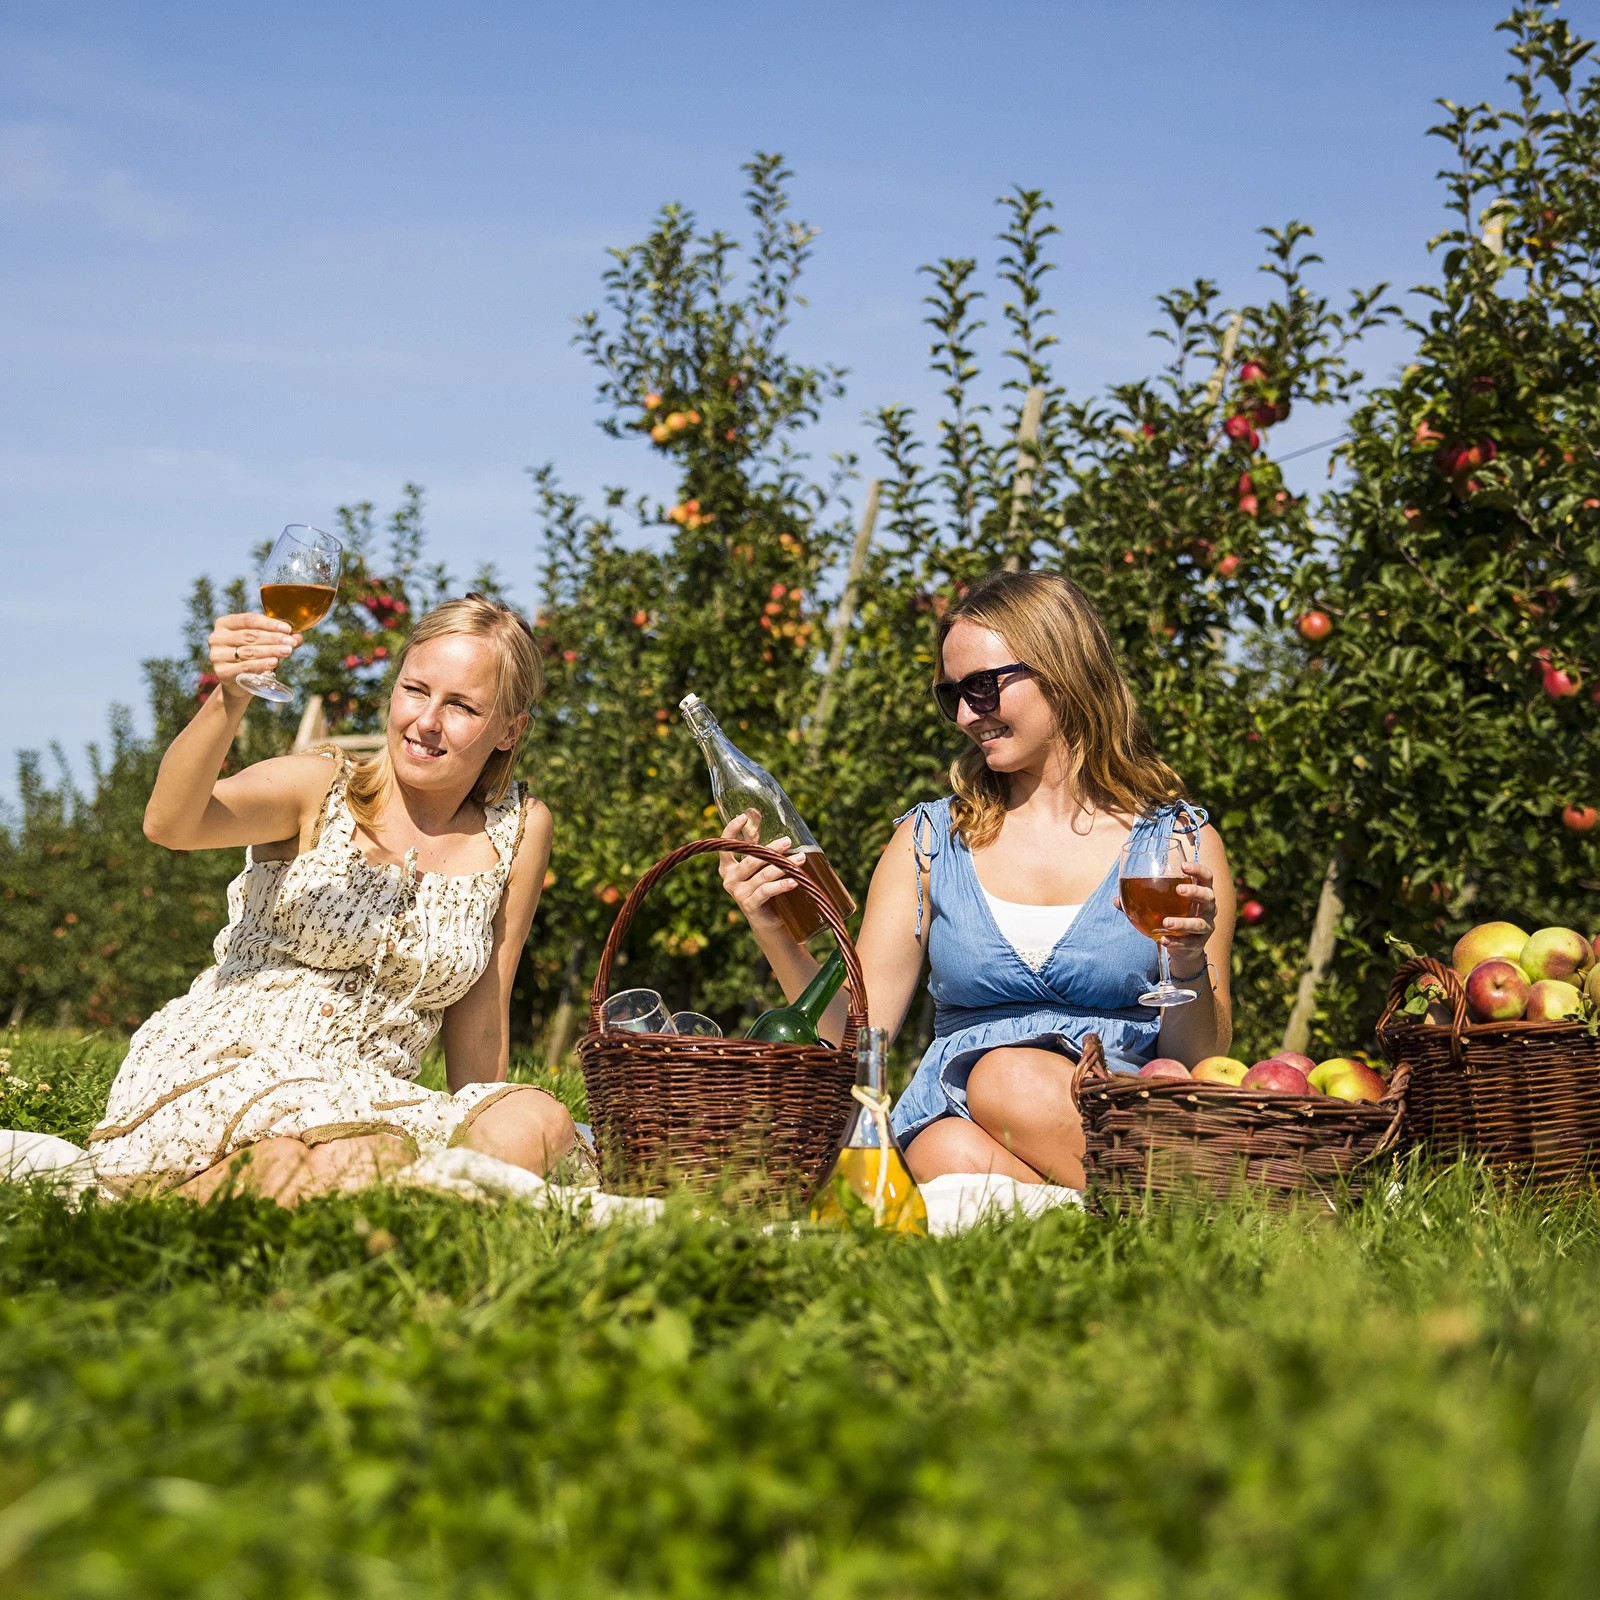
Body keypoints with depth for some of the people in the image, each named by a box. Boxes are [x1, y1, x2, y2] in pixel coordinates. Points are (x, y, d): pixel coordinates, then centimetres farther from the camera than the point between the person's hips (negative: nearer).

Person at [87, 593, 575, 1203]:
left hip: (357, 1103, 5)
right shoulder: (322, 790, -5)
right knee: (359, 1165, -36)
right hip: (212, 1076, -5)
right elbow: (169, 823, -25)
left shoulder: (518, 832, 3)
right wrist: (228, 703, -42)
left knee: (537, 1127, -24)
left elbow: (478, 1016, 7)